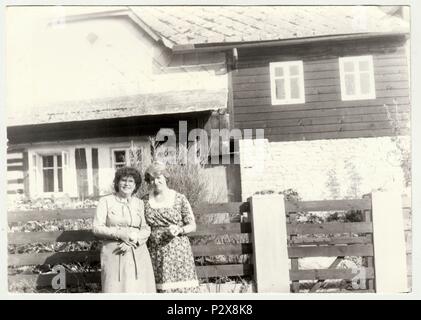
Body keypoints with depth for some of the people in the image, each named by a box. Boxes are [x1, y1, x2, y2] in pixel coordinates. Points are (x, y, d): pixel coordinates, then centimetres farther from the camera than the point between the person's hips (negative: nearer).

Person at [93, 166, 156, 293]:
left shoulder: (139, 203, 10)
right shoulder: (106, 201, 3)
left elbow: (146, 229, 5)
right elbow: (97, 228, -3)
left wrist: (134, 239, -14)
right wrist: (120, 234, -15)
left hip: (138, 254, 2)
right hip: (114, 254, -2)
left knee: (139, 288, -1)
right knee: (115, 288, -6)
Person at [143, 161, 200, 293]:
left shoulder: (180, 199, 0)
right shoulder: (144, 201, 5)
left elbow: (192, 226, 2)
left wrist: (179, 229, -15)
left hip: (178, 252, -1)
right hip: (155, 254, 1)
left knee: (183, 287, -4)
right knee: (160, 288, -1)